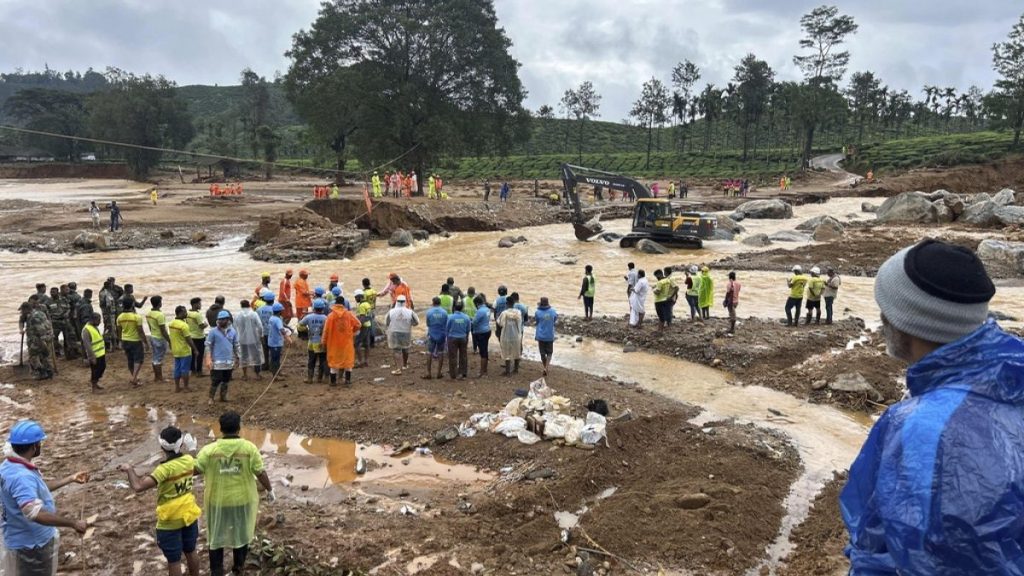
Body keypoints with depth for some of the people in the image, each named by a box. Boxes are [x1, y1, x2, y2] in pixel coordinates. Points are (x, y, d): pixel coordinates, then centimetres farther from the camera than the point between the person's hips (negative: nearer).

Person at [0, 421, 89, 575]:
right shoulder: (21, 476, -32)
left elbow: (37, 489, 17)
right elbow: (34, 513, -42)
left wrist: (71, 479, 19)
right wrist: (73, 523, -37)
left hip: (30, 540, 10)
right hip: (30, 544, -10)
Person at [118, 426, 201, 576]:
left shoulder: (165, 469, -25)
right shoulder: (189, 460, -7)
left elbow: (138, 487, -32)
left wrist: (129, 470, -16)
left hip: (170, 521, -6)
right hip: (189, 515, 6)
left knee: (173, 560, 8)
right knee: (191, 552, 23)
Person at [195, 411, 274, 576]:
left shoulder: (209, 450, -14)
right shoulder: (249, 448, -14)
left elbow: (194, 469, -8)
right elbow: (261, 473, -11)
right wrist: (270, 490, 4)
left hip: (218, 501, 0)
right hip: (243, 500, 0)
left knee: (216, 536, 17)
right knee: (241, 534, 20)